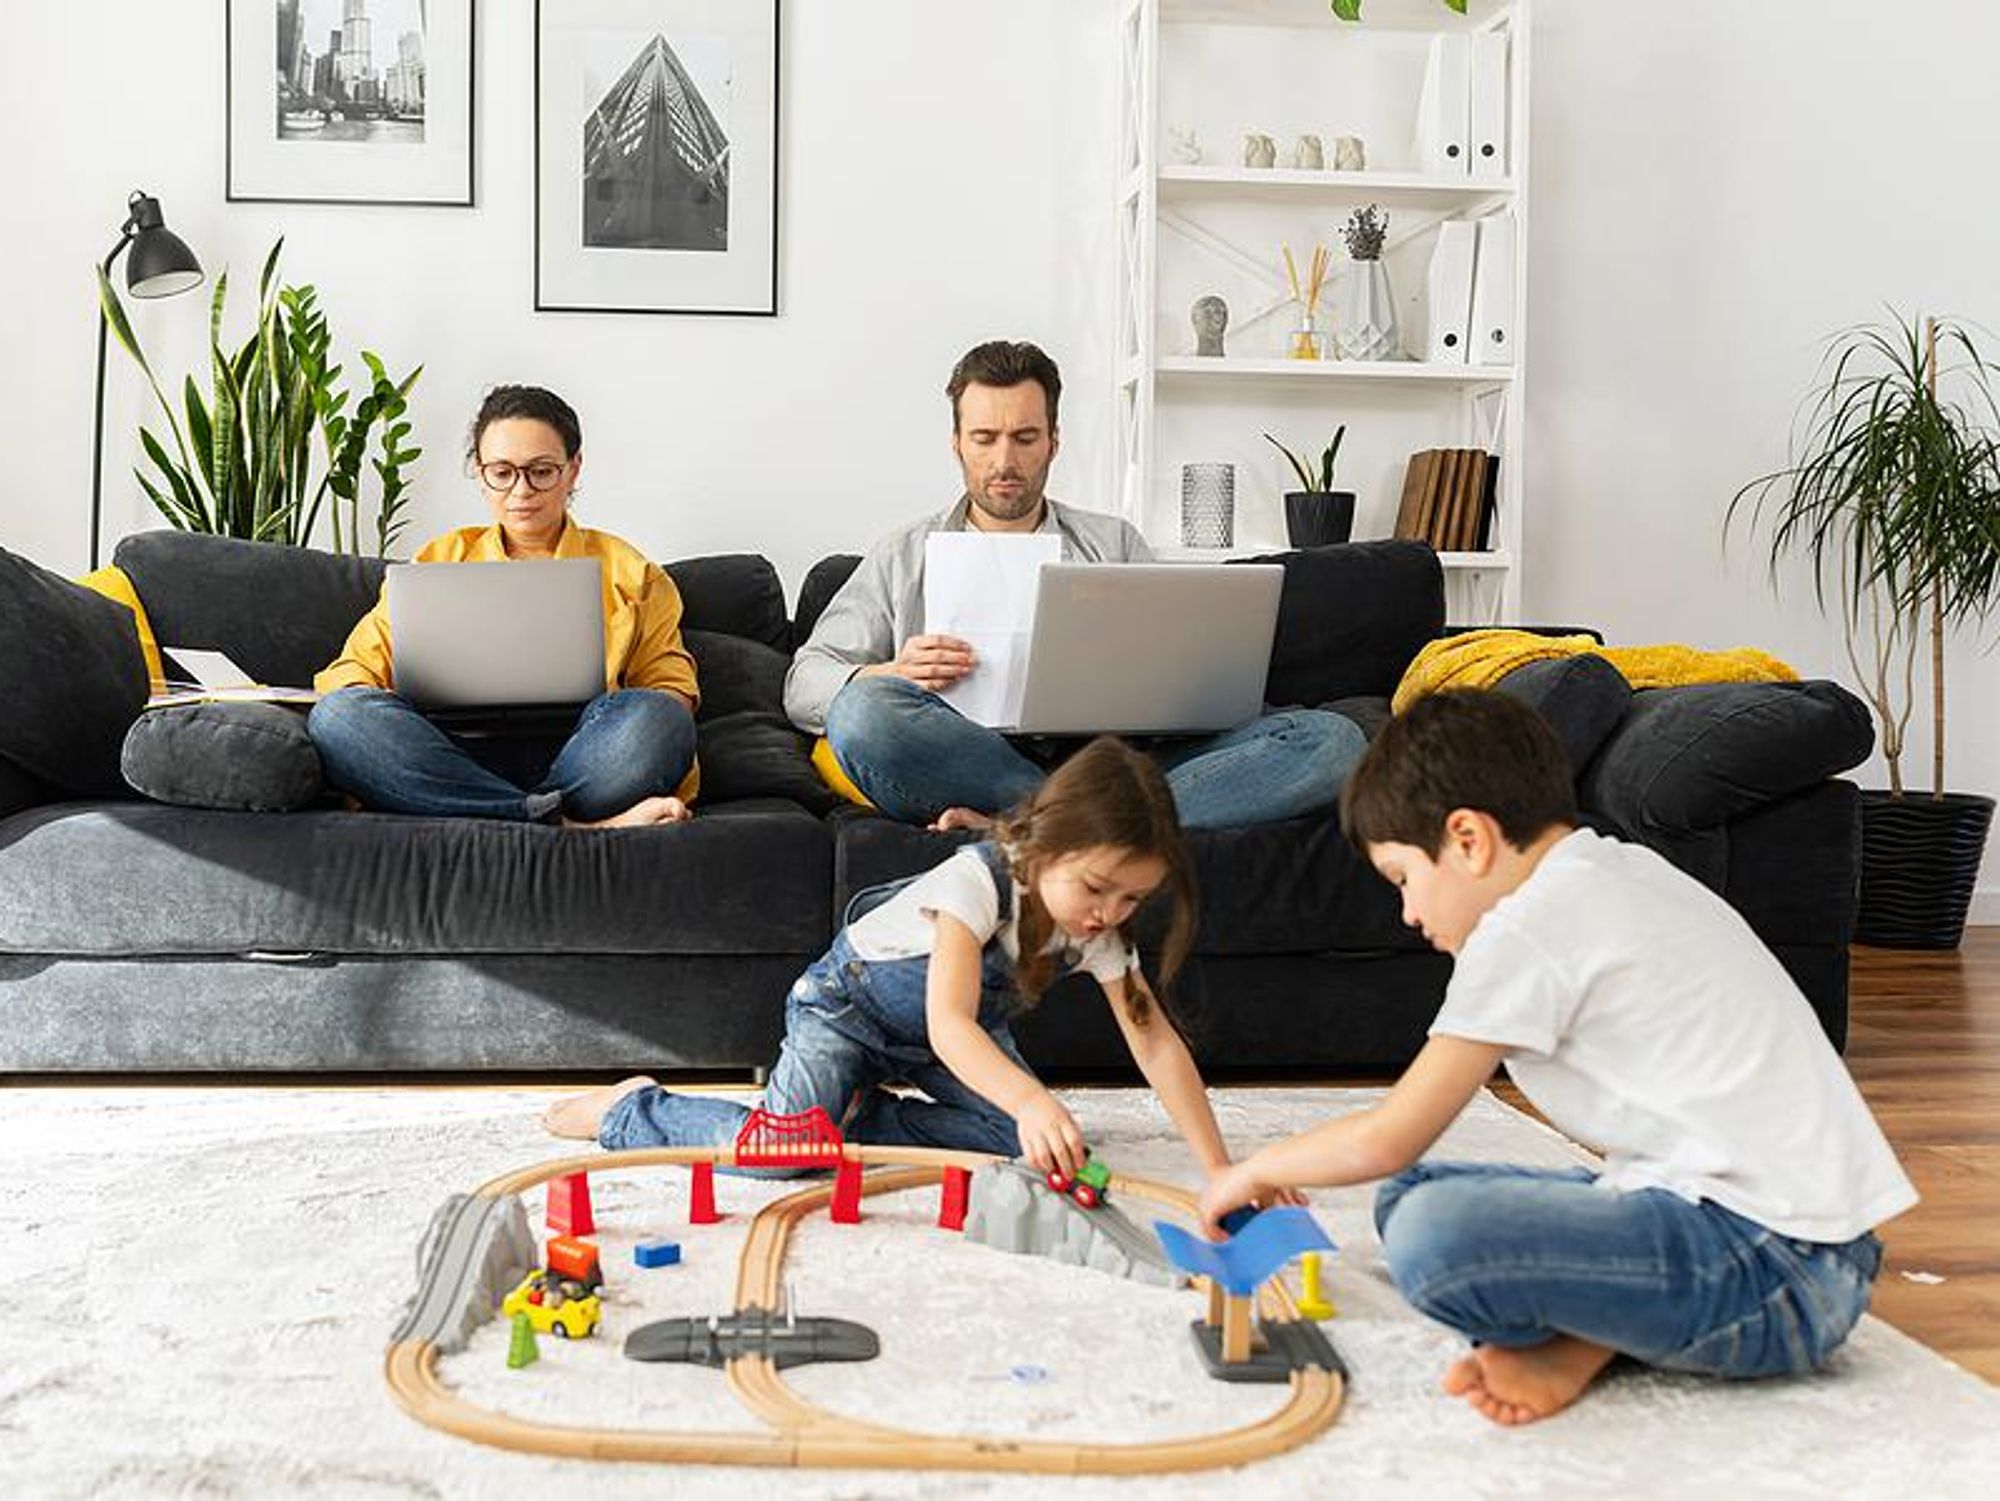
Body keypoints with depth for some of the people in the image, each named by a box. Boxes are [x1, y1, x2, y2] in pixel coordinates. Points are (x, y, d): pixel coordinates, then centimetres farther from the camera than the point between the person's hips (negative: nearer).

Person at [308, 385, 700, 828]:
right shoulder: (439, 560, 24)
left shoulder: (626, 569, 22)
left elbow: (671, 690, 15)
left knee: (655, 716, -33)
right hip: (457, 762, 2)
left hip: (575, 757, -2)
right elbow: (356, 668, 16)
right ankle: (570, 826, -35)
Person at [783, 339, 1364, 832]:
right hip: (971, 766, -2)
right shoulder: (904, 556, 21)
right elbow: (804, 685, 13)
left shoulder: (1115, 543, 25)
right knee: (865, 709, -34)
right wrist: (893, 674, -10)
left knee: (1330, 740, -22)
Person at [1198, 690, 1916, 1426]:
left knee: (1431, 1234, -29)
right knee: (1413, 1195, 14)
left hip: (1776, 1272, -10)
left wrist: (1257, 1170, 9)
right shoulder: (1626, 871, 15)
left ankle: (1573, 1345, -3)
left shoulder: (1529, 925, -13)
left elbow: (1387, 1140, -8)